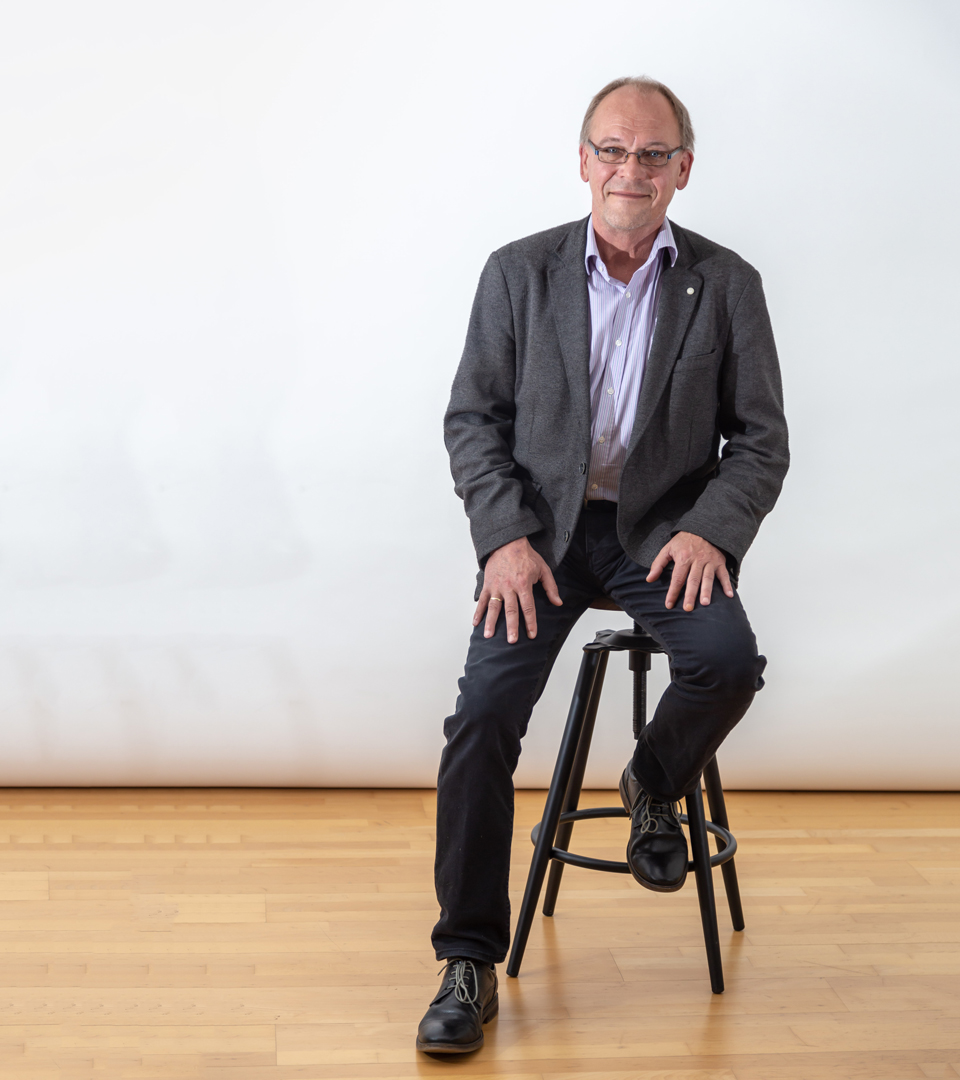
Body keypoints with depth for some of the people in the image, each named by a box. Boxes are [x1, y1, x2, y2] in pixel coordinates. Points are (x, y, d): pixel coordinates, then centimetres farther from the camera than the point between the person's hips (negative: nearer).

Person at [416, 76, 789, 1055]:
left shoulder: (726, 285, 2)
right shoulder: (519, 273, 3)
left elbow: (761, 437, 3)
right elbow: (472, 418, 3)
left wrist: (710, 530, -15)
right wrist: (505, 537, -12)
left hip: (665, 526, 0)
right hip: (541, 525, 0)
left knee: (728, 658, -28)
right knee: (484, 711, -18)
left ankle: (653, 787, 8)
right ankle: (470, 961, -5)